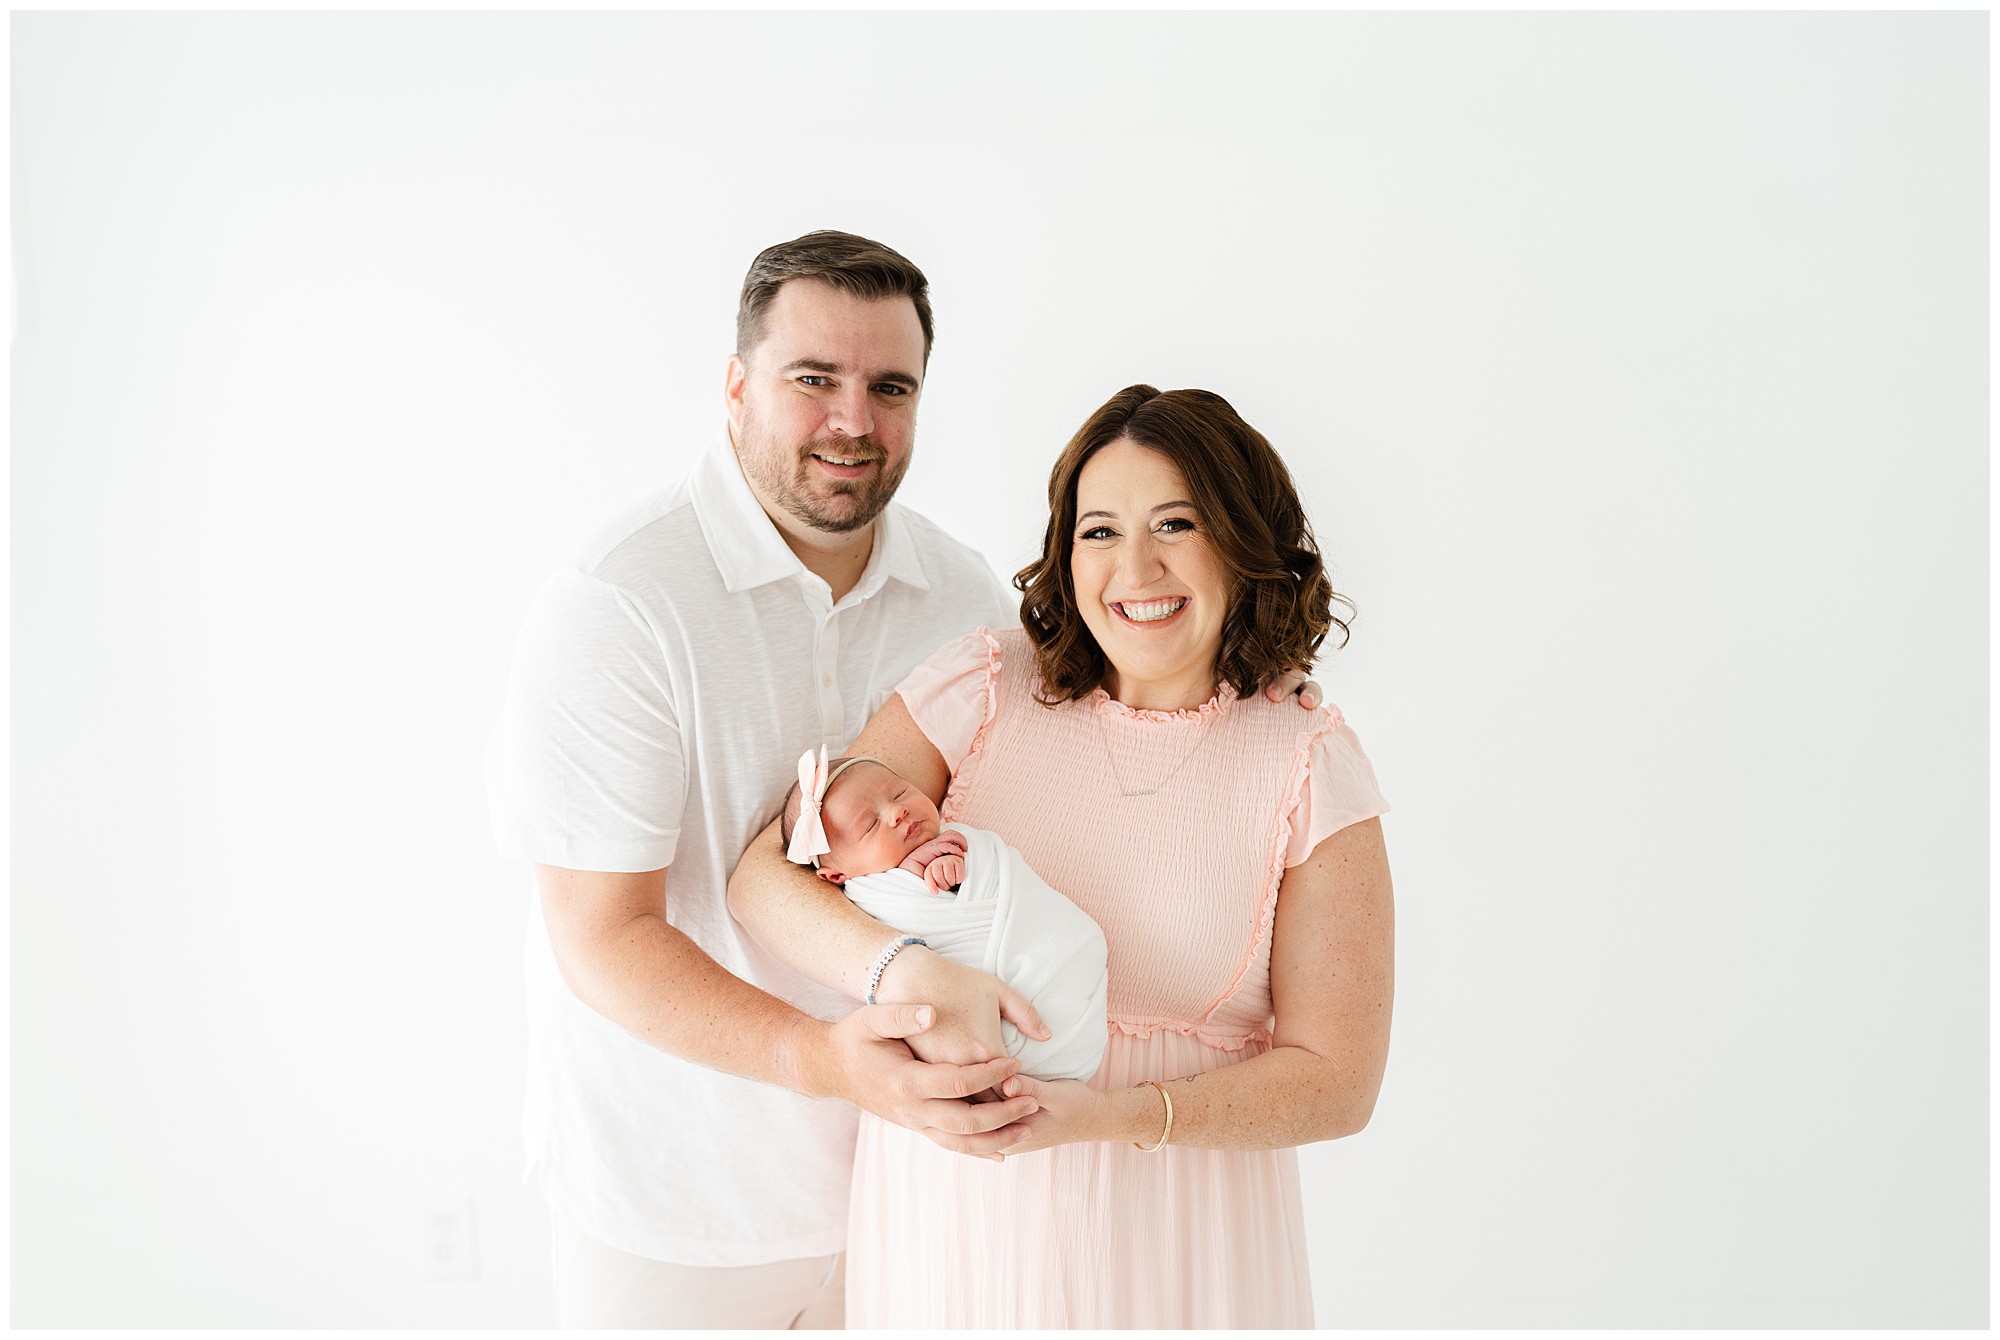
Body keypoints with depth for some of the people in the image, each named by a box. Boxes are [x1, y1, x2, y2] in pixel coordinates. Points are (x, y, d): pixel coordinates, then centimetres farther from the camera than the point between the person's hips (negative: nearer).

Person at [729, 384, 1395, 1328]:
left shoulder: (1309, 767, -8)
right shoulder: (987, 684, -6)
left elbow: (1335, 1080, -8)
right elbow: (765, 876, -10)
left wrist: (1111, 1114, -22)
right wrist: (902, 969, -30)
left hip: (1174, 1229, -1)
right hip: (950, 1204, 1)